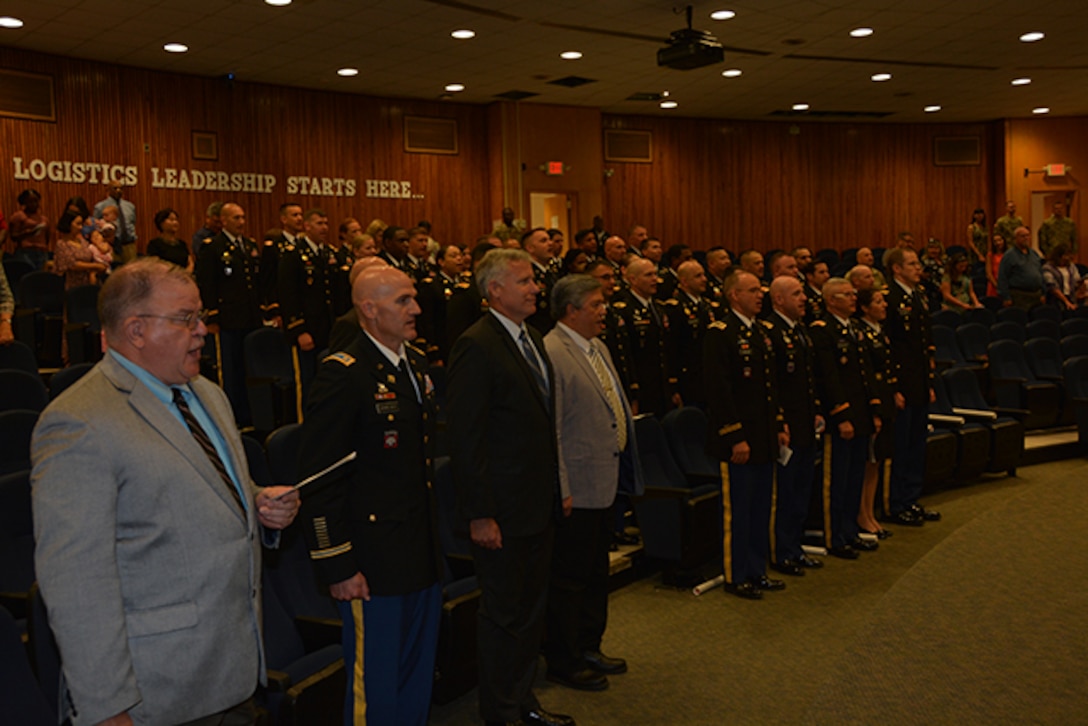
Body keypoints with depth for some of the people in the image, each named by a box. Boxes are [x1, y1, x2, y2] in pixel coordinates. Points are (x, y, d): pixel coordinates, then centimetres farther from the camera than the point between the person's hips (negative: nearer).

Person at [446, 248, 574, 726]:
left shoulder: (532, 340, 12)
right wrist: (478, 515, -21)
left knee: (531, 609, 20)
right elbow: (465, 439, -20)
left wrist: (560, 486, 15)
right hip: (503, 510, -9)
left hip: (540, 506, 9)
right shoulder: (476, 346, -17)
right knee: (504, 615, 5)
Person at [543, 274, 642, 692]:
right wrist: (561, 490, -20)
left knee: (596, 573, 20)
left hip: (606, 484, 10)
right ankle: (563, 663, 18)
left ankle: (589, 649, 35)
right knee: (569, 578, 3)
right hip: (577, 489, -10)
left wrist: (626, 471, 18)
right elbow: (549, 430, -20)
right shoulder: (551, 353, -18)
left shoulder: (598, 348, 13)